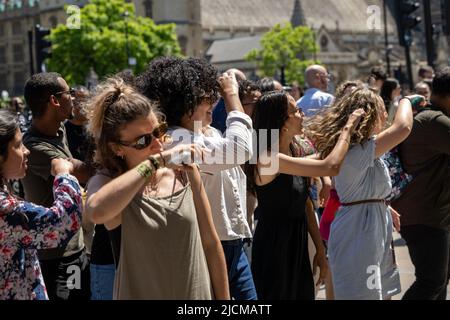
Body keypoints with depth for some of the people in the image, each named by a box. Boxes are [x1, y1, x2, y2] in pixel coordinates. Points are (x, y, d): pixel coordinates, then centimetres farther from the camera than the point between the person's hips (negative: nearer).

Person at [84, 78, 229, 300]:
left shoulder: (183, 172, -5)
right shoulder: (106, 181, -13)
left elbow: (211, 242, 2)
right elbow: (97, 211, -38)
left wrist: (223, 296, 3)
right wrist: (156, 161, -34)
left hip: (199, 293, 3)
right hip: (141, 293, -3)